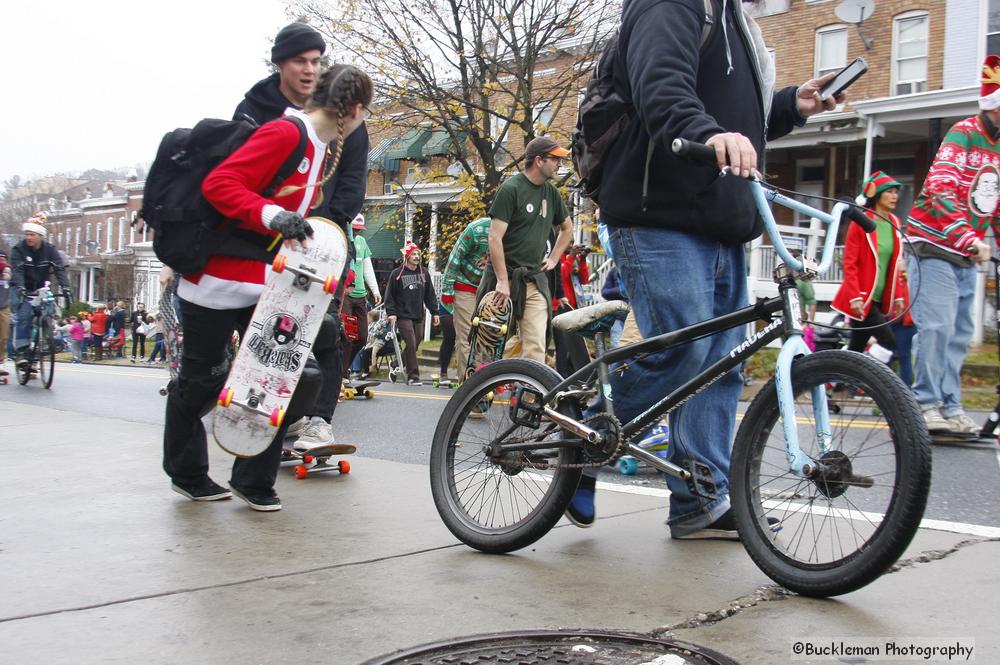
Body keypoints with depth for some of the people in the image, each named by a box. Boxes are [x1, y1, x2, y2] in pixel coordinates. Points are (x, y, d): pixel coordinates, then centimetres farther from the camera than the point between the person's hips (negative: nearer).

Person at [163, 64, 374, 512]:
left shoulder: (323, 152, 10)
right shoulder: (284, 134, -20)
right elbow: (219, 184, -26)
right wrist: (273, 215, -37)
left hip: (266, 285, 8)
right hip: (218, 279, -8)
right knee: (201, 380, 8)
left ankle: (254, 480, 13)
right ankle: (186, 474, 27)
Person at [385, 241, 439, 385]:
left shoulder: (424, 273, 11)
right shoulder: (397, 274, -2)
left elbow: (430, 294, 15)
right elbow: (390, 295, -1)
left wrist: (434, 312, 11)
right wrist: (391, 313, -10)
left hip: (418, 316, 5)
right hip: (403, 316, -5)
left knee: (414, 345, 7)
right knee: (411, 344, -13)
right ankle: (413, 376, -8)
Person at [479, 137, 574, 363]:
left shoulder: (550, 192, 12)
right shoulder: (511, 188, -7)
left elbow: (567, 228, 30)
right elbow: (495, 237, -14)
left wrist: (553, 259, 17)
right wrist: (503, 281, -18)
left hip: (535, 282, 5)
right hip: (505, 278, -5)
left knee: (536, 348, -7)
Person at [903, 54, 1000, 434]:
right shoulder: (963, 134, -11)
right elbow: (940, 190, -24)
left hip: (966, 257, 8)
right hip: (935, 247, -8)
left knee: (960, 332, 8)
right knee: (938, 326, -13)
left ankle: (950, 408, 14)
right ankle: (926, 404, -5)